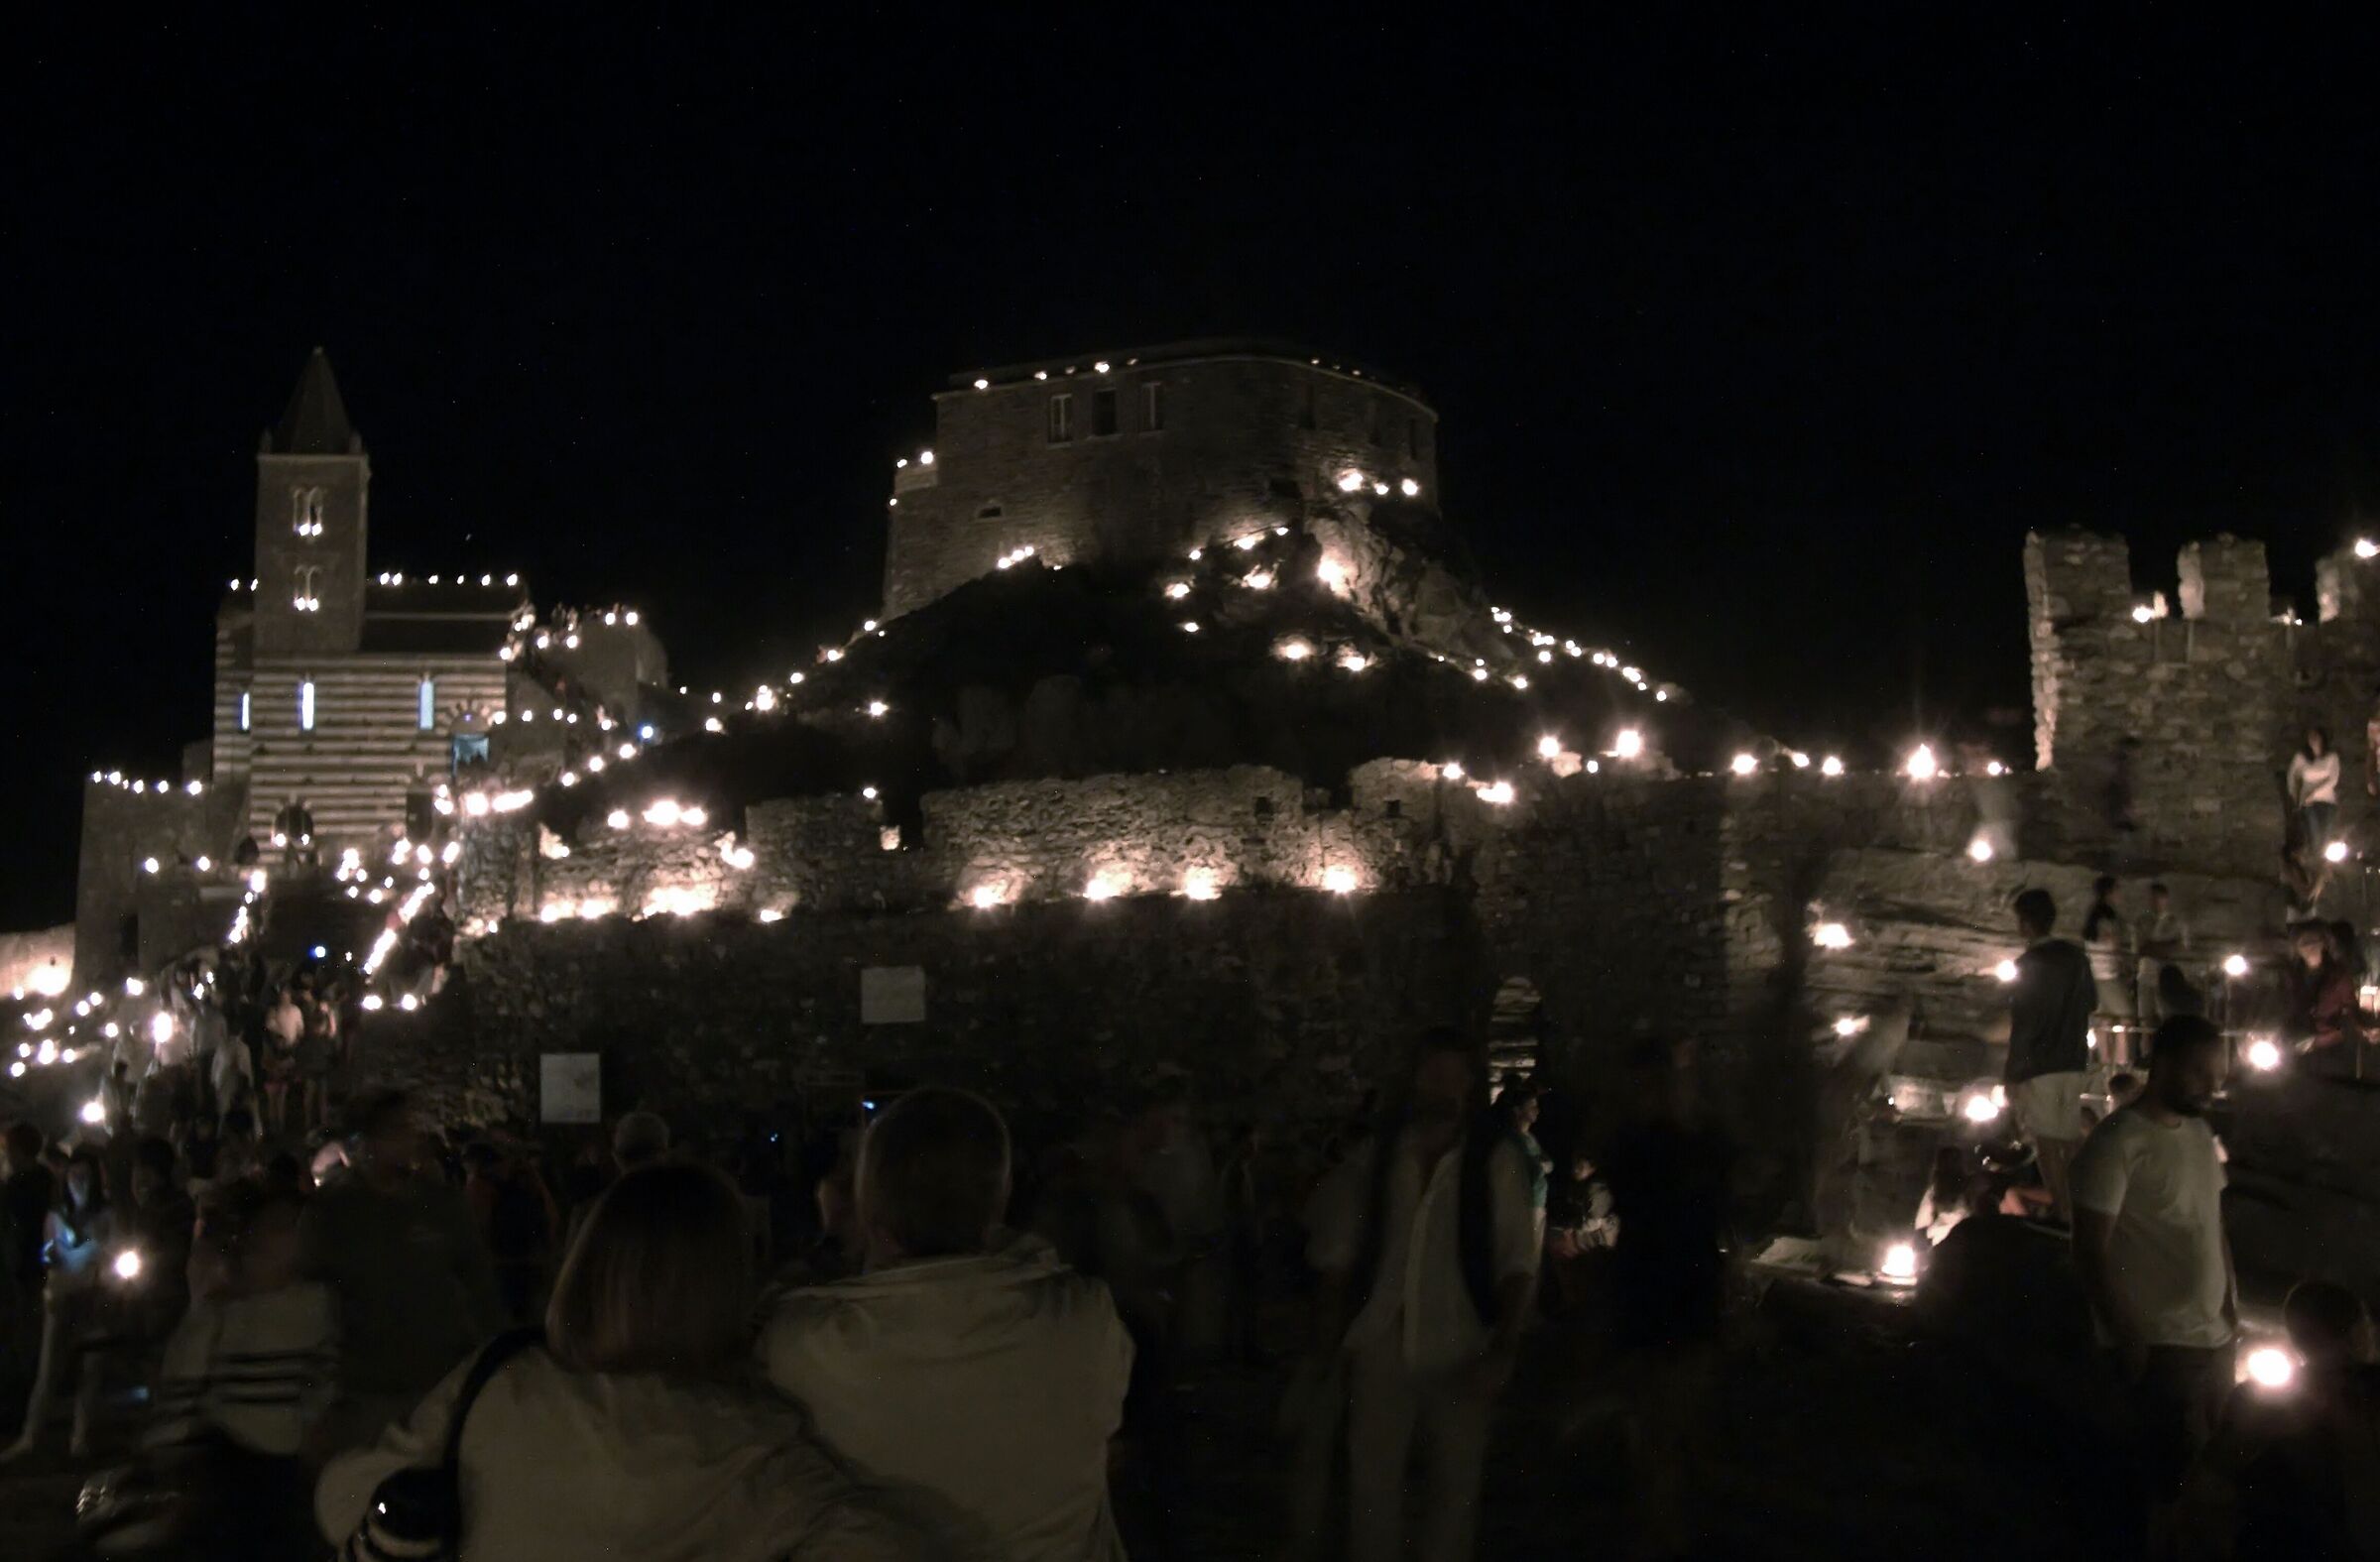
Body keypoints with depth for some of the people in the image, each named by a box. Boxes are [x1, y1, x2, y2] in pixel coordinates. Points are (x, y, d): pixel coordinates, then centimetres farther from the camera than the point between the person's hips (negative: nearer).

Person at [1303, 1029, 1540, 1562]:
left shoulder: (1498, 1160, -5)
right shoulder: (1374, 1156, 1)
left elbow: (1518, 1263, -7)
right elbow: (1336, 1252, 8)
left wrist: (1504, 1349, -14)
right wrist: (1329, 1336, 6)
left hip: (1460, 1350, -1)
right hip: (1380, 1346, 1)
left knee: (1456, 1482, 12)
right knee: (1372, 1483, 7)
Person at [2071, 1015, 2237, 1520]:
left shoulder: (2199, 1132, 8)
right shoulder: (2118, 1143, -17)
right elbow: (2091, 1254, -16)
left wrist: (2230, 1299, 7)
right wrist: (2129, 1341, -15)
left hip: (2215, 1340, 8)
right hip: (2158, 1348, -7)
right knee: (2182, 1481, 0)